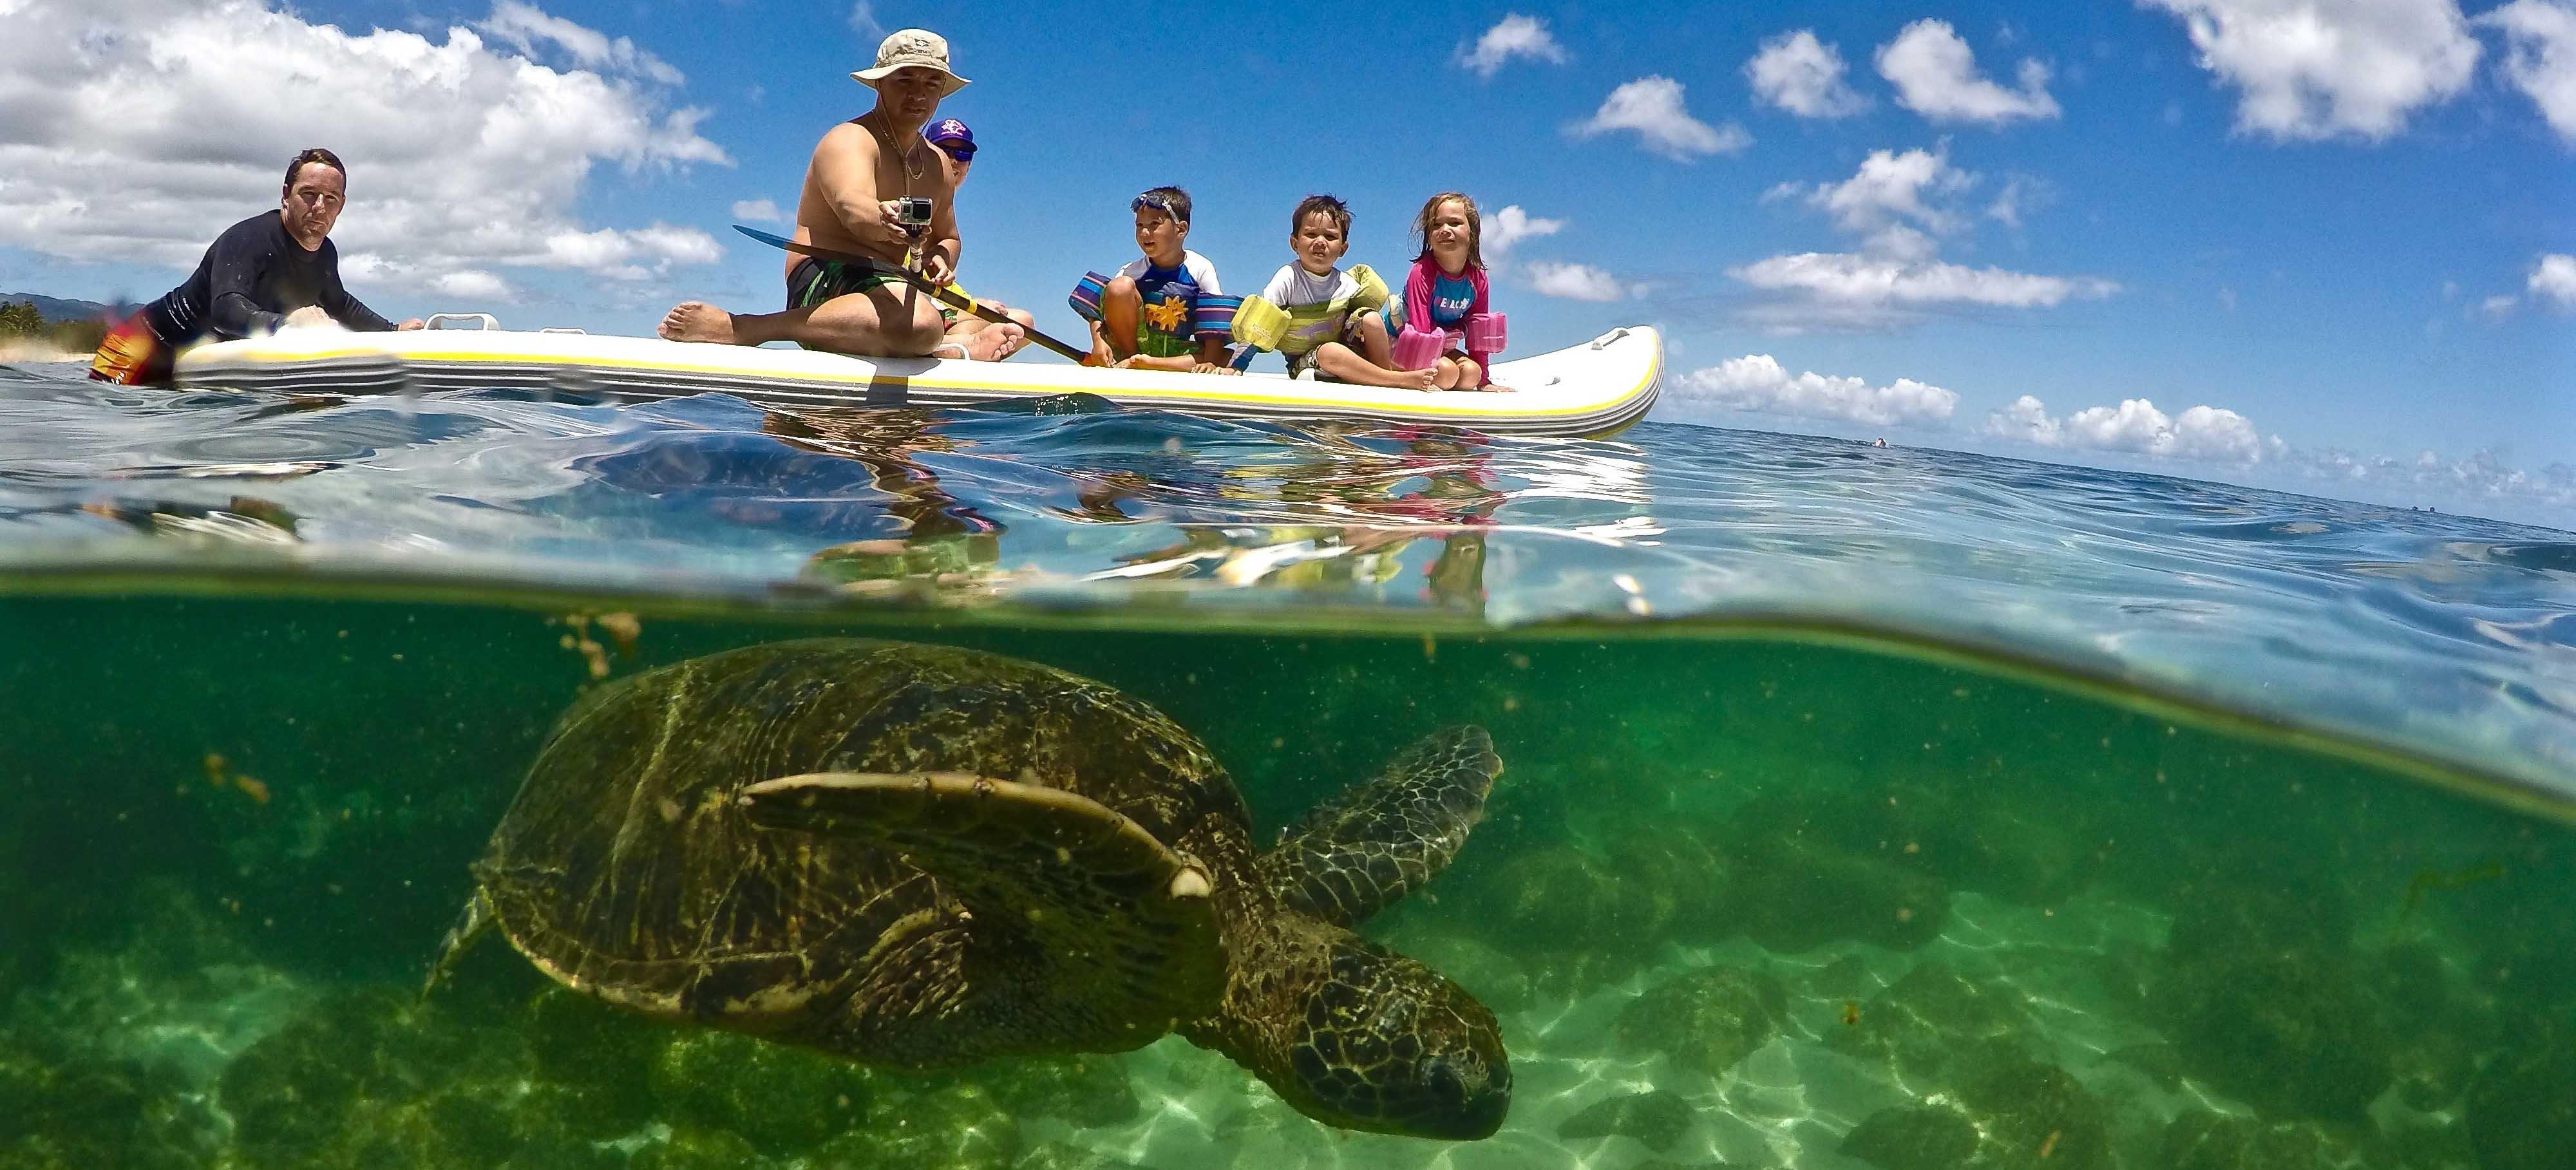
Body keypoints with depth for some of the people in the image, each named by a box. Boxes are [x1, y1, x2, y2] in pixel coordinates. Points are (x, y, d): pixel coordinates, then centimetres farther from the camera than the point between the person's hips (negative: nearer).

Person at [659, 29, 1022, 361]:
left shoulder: (936, 164, 19)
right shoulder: (850, 140, -6)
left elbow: (949, 237, 30)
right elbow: (852, 206, -27)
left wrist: (941, 257, 5)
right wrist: (883, 219, -51)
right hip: (825, 282, -8)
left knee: (1017, 324, 5)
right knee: (921, 322, -40)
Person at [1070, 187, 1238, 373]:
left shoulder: (1201, 269, -7)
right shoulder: (1132, 271, -4)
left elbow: (1215, 326, -15)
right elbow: (1096, 313, -8)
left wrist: (1211, 361, -30)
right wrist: (1099, 342, -27)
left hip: (1178, 354, 1)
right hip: (1131, 344, 0)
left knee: (1230, 361, -29)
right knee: (1120, 287, -20)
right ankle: (1127, 357, -10)